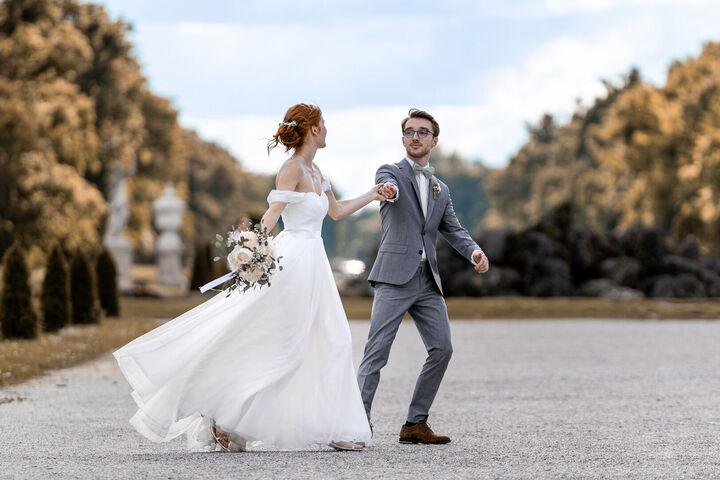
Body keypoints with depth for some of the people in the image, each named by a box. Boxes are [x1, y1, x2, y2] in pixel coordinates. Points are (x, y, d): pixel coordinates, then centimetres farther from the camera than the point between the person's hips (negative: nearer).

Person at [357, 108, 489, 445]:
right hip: (395, 277, -6)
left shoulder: (440, 189, 22)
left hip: (428, 281, 6)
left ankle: (415, 424, 9)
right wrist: (389, 189, -46)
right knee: (377, 350, -12)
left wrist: (475, 252, -7)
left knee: (441, 349, 1)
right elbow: (387, 184, -20)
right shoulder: (391, 173, 4)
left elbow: (453, 230, 15)